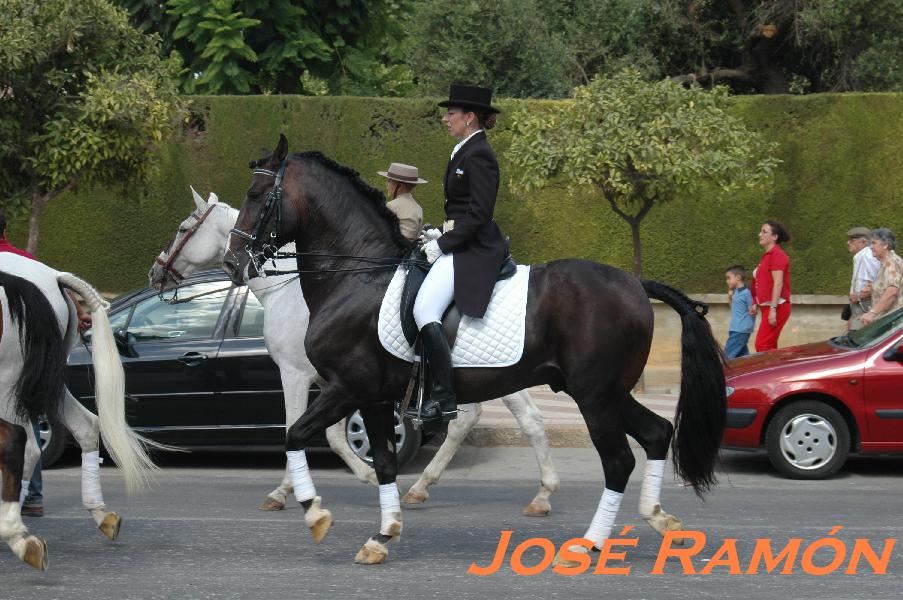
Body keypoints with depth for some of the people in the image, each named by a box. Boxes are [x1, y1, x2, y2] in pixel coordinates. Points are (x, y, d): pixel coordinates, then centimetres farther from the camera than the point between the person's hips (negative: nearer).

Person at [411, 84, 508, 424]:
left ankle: (444, 400, -21)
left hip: (473, 248, -11)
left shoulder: (477, 155, -15)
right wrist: (441, 235, 10)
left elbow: (478, 215, -20)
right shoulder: (465, 151, 16)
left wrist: (443, 244, -17)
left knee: (424, 311, -20)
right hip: (458, 243, 11)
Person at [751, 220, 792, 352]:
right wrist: (756, 304, 15)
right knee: (770, 347, 9)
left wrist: (773, 309, -24)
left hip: (777, 307, -10)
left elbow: (778, 283, -19)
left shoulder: (777, 254, -11)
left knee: (762, 345, -15)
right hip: (767, 307, 10)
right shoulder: (767, 256, 17)